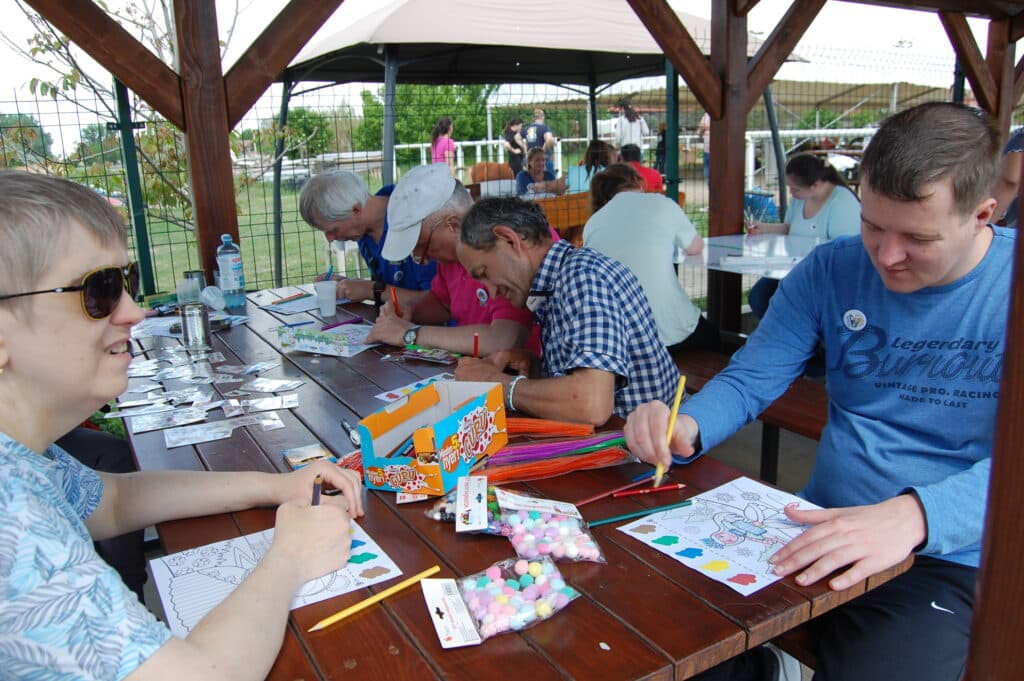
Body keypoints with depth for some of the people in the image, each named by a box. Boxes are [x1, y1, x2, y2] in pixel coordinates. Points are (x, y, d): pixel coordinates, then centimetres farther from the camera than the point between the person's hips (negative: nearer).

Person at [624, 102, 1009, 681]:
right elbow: (749, 380, 2)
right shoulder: (832, 271, 2)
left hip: (953, 559, -2)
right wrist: (686, 426, -20)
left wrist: (912, 516, -34)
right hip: (824, 535, 3)